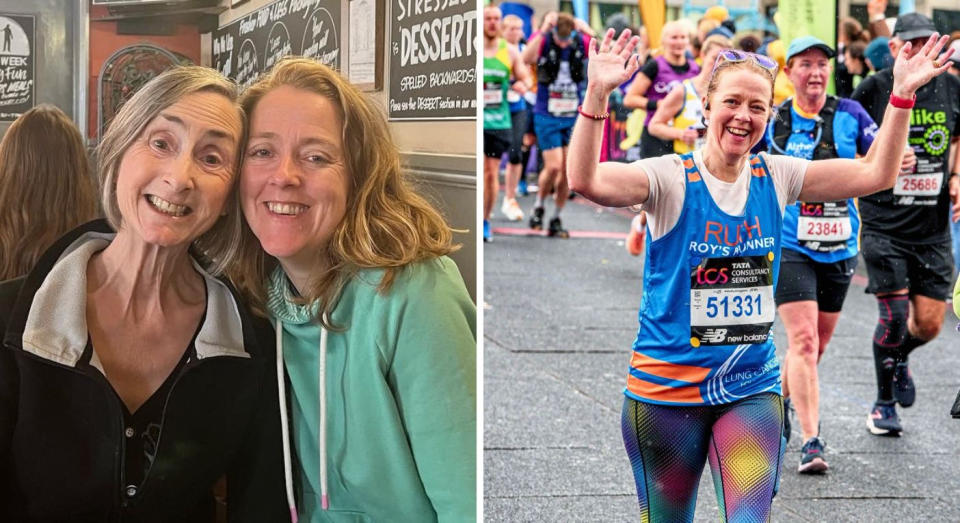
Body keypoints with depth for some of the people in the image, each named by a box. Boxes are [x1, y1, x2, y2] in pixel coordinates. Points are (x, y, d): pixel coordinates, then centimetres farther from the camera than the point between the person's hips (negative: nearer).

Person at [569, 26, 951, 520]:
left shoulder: (776, 177, 2)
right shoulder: (671, 178, -11)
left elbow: (875, 173, 2)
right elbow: (586, 181, -28)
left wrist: (901, 94, -8)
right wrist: (597, 95, -41)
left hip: (751, 388, 3)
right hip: (666, 390, -3)